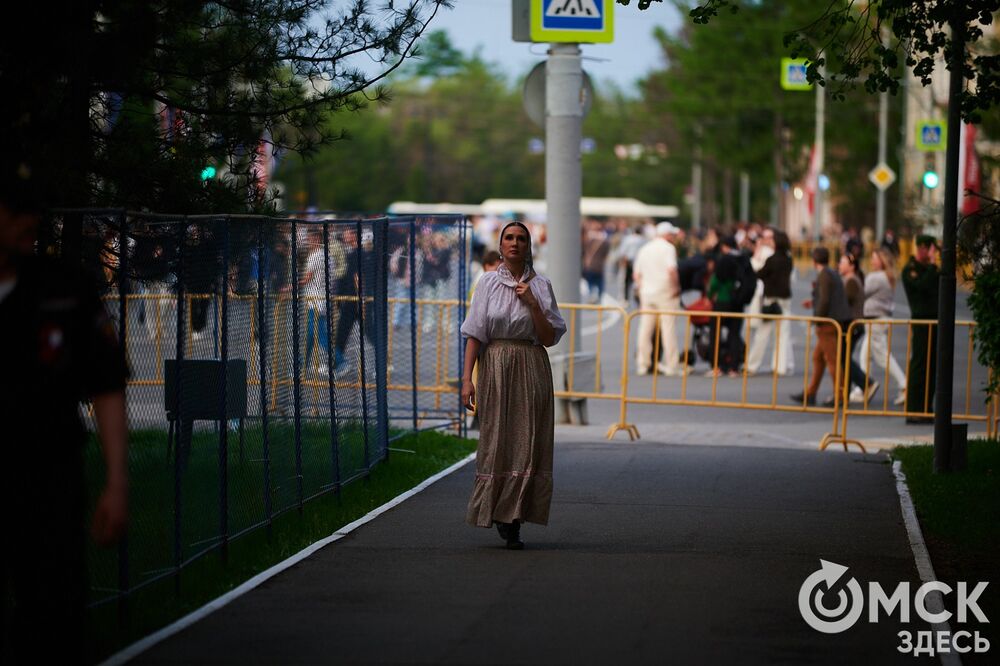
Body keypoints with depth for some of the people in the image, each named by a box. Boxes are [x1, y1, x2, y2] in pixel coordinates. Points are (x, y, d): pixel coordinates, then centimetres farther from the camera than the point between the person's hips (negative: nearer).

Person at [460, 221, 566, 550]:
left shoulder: (540, 286, 5)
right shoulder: (488, 282, 4)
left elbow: (549, 338, 1)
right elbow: (474, 334, 1)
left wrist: (532, 303, -11)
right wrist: (467, 378, -7)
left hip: (531, 371, 0)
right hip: (495, 366, 0)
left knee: (526, 444, -3)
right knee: (496, 442, -1)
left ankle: (513, 523, 1)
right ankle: (496, 513, 13)